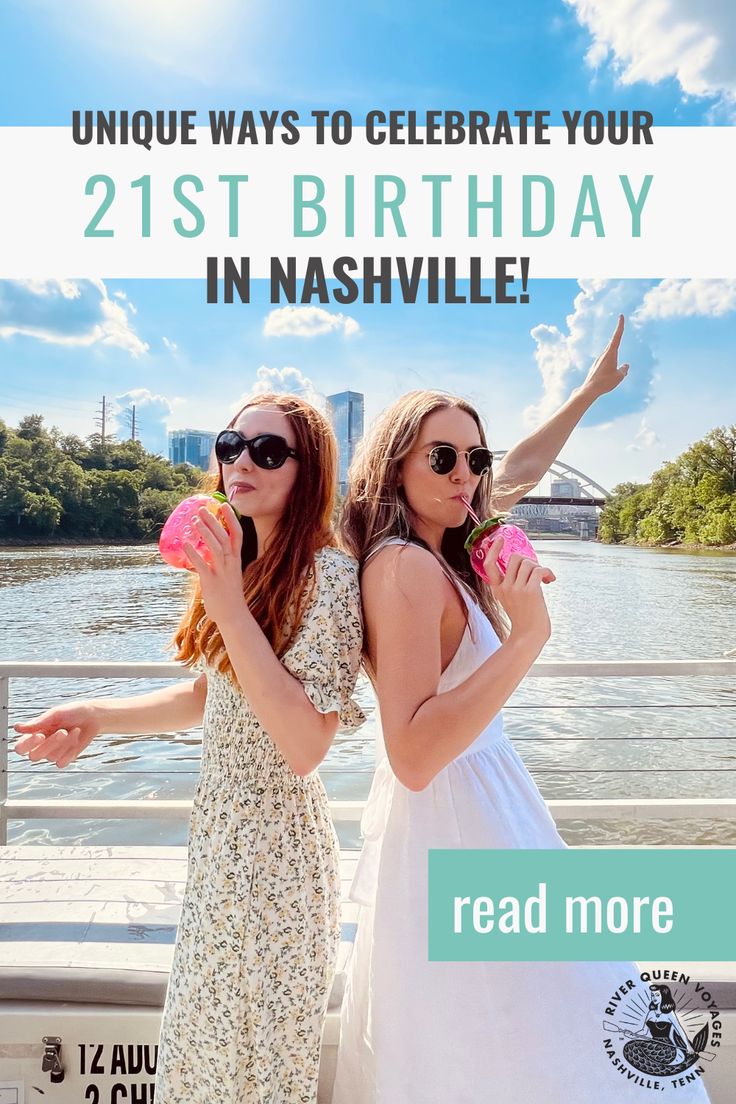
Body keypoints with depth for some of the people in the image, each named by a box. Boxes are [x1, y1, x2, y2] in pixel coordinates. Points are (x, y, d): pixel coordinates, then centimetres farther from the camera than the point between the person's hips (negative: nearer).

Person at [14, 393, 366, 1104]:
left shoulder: (327, 572, -21)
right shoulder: (246, 562, 4)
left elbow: (305, 745, -28)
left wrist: (230, 610, -31)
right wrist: (97, 716, 0)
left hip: (274, 838, -7)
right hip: (219, 826, 8)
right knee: (209, 1026, 27)